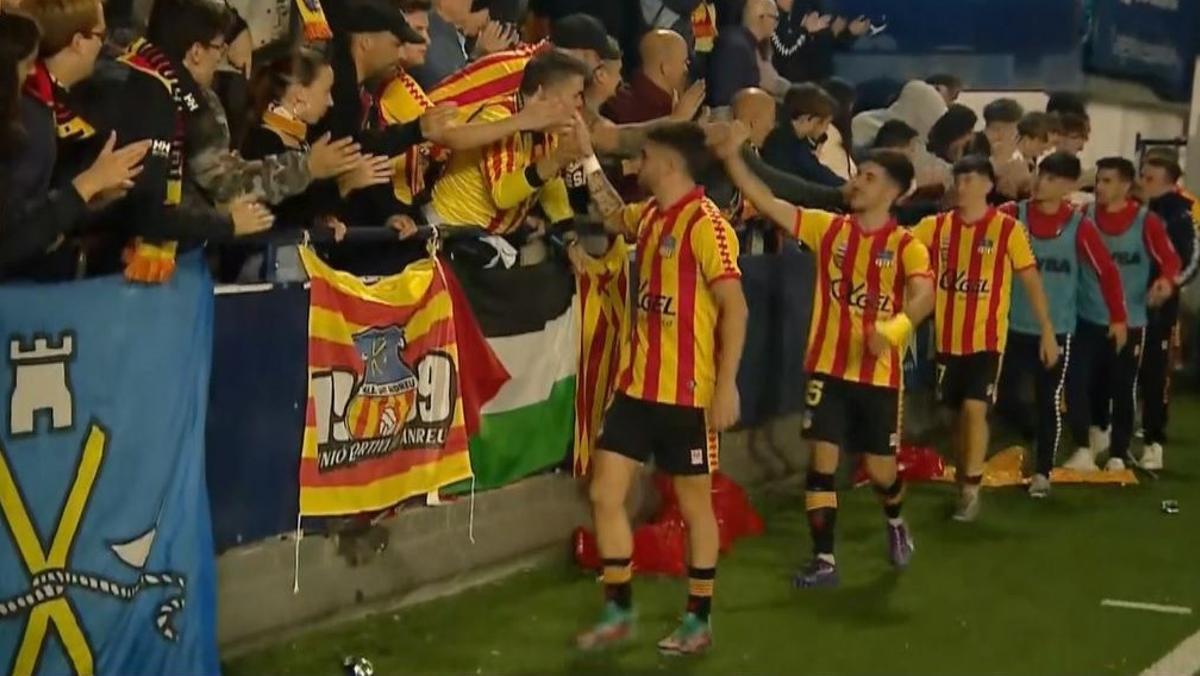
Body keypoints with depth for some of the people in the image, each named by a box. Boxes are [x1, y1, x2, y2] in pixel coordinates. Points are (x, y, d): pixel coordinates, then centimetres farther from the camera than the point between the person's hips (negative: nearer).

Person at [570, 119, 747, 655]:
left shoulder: (705, 226, -16)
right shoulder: (650, 215, 8)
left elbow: (735, 307, -19)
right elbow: (614, 217, 32)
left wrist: (726, 384, -23)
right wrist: (587, 155, 23)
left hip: (688, 392, -8)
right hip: (638, 384, 8)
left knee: (694, 503, 7)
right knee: (604, 493, 6)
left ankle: (699, 621, 19)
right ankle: (618, 611, 18)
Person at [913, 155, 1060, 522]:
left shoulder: (1007, 229, -7)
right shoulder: (936, 227, 2)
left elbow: (1031, 281, -2)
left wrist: (1047, 330, -2)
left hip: (987, 337, -4)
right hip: (948, 337, 4)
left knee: (975, 409, -14)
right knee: (958, 412, 14)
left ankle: (972, 490, -4)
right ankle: (963, 483, 30)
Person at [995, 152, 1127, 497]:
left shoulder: (1079, 226, -7)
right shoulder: (1012, 214, -3)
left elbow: (1107, 271, -2)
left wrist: (1118, 318, 0)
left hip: (1057, 329, -2)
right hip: (1014, 325, 2)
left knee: (1051, 400, 3)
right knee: (1004, 394, 3)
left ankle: (1042, 472, 15)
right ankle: (1041, 436, 30)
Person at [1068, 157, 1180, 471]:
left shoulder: (1146, 221, -9)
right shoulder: (1084, 216, 1)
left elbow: (1171, 259, -8)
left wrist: (1166, 280, -28)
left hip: (1129, 321, -3)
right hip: (1088, 318, 3)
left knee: (1122, 389, 2)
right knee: (1085, 384, 8)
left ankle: (1118, 455, 15)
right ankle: (1098, 429, 37)